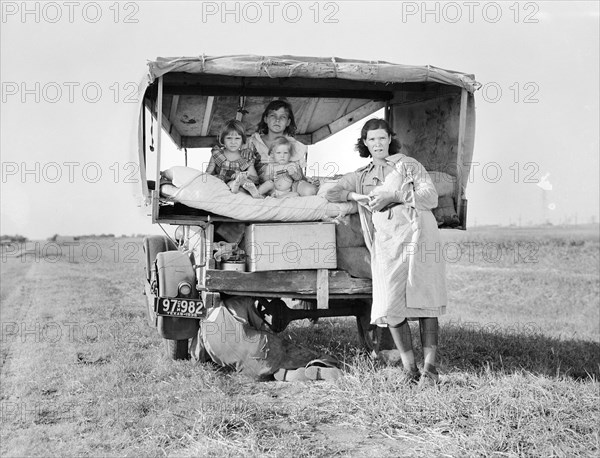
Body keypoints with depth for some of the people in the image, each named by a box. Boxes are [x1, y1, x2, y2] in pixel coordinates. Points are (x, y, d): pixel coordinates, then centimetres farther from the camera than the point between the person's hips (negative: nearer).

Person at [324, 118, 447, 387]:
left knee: (425, 302, -7)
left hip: (418, 236, -2)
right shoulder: (360, 177, 22)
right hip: (386, 243, 3)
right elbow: (331, 194, 15)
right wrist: (356, 196, -3)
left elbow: (431, 198, 2)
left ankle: (429, 368, -3)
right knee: (391, 306, -9)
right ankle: (408, 367, 1)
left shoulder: (407, 165, 13)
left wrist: (394, 195, -9)